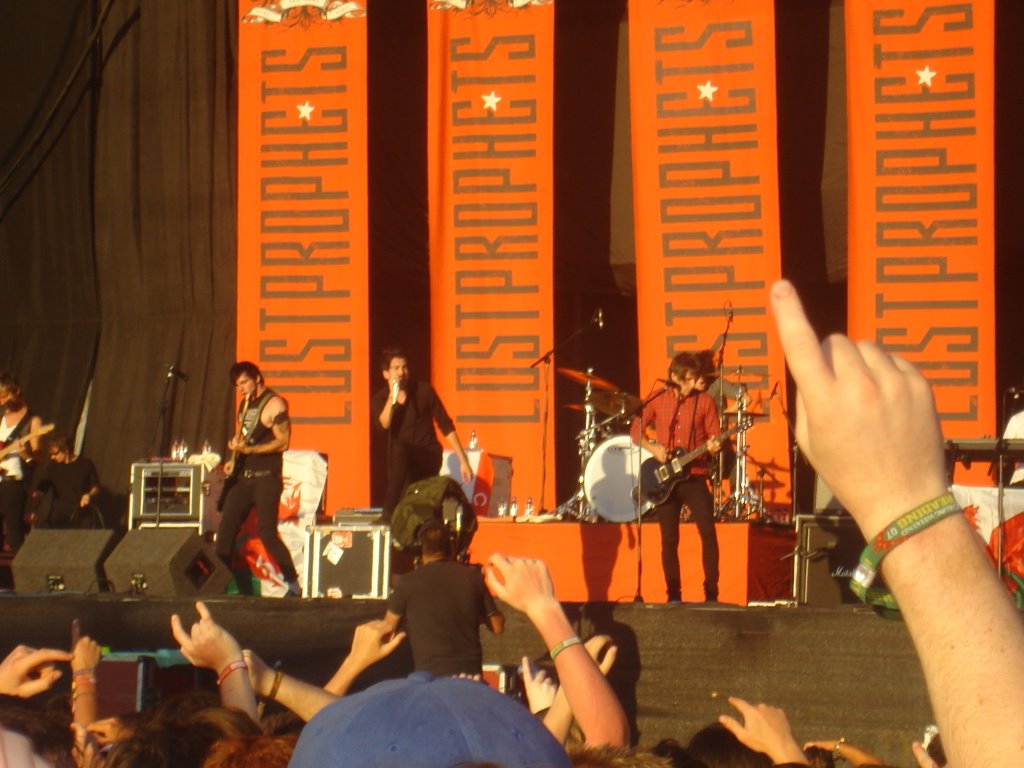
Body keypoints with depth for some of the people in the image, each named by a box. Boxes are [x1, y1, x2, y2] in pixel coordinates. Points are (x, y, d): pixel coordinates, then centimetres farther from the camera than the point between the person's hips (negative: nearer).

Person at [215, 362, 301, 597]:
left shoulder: (274, 404, -10)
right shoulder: (245, 404, 16)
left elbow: (282, 443, -15)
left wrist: (248, 449, -21)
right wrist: (233, 458, 9)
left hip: (266, 477, -8)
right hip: (242, 476, 8)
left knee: (268, 534, -12)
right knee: (225, 530, 2)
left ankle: (294, 585, -5)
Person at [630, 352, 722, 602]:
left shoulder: (705, 402, 2)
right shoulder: (658, 400, 5)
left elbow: (715, 438, 3)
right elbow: (636, 429, 11)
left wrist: (713, 446, -20)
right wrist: (652, 447, -6)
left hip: (694, 477, -1)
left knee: (708, 533, -12)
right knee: (669, 540, 3)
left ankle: (711, 593, -6)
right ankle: (673, 595, 10)